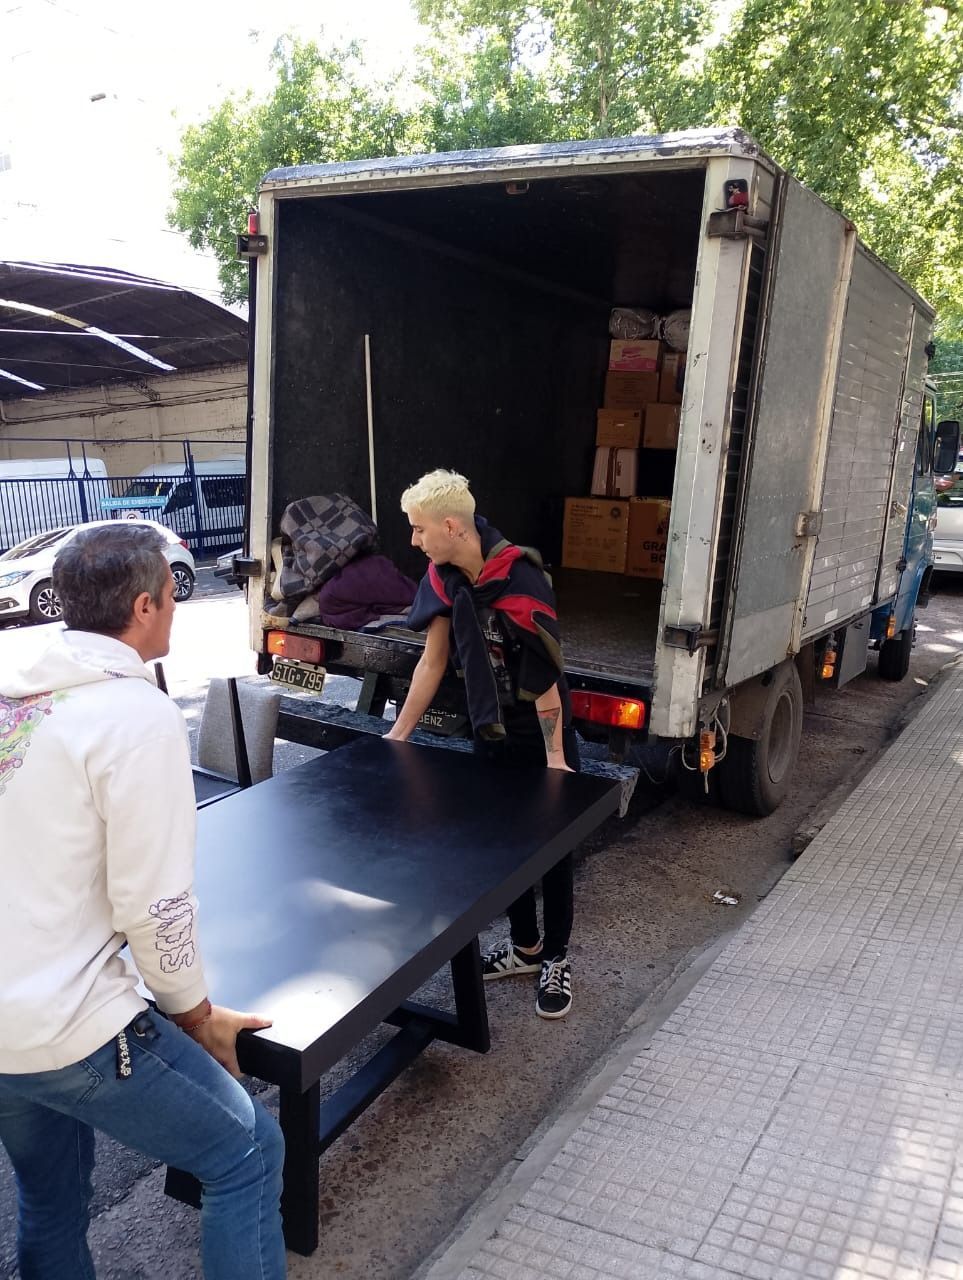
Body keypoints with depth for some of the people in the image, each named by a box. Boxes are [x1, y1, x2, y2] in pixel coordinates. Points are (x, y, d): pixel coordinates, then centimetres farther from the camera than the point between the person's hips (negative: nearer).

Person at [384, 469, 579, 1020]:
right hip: (491, 734, 7)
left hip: (542, 739, -6)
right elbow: (433, 659, 1)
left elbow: (544, 675, -24)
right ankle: (525, 947, 35)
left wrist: (554, 756, -21)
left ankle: (557, 959, 25)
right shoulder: (445, 576, -6)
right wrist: (398, 734, 4)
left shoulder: (521, 582, -27)